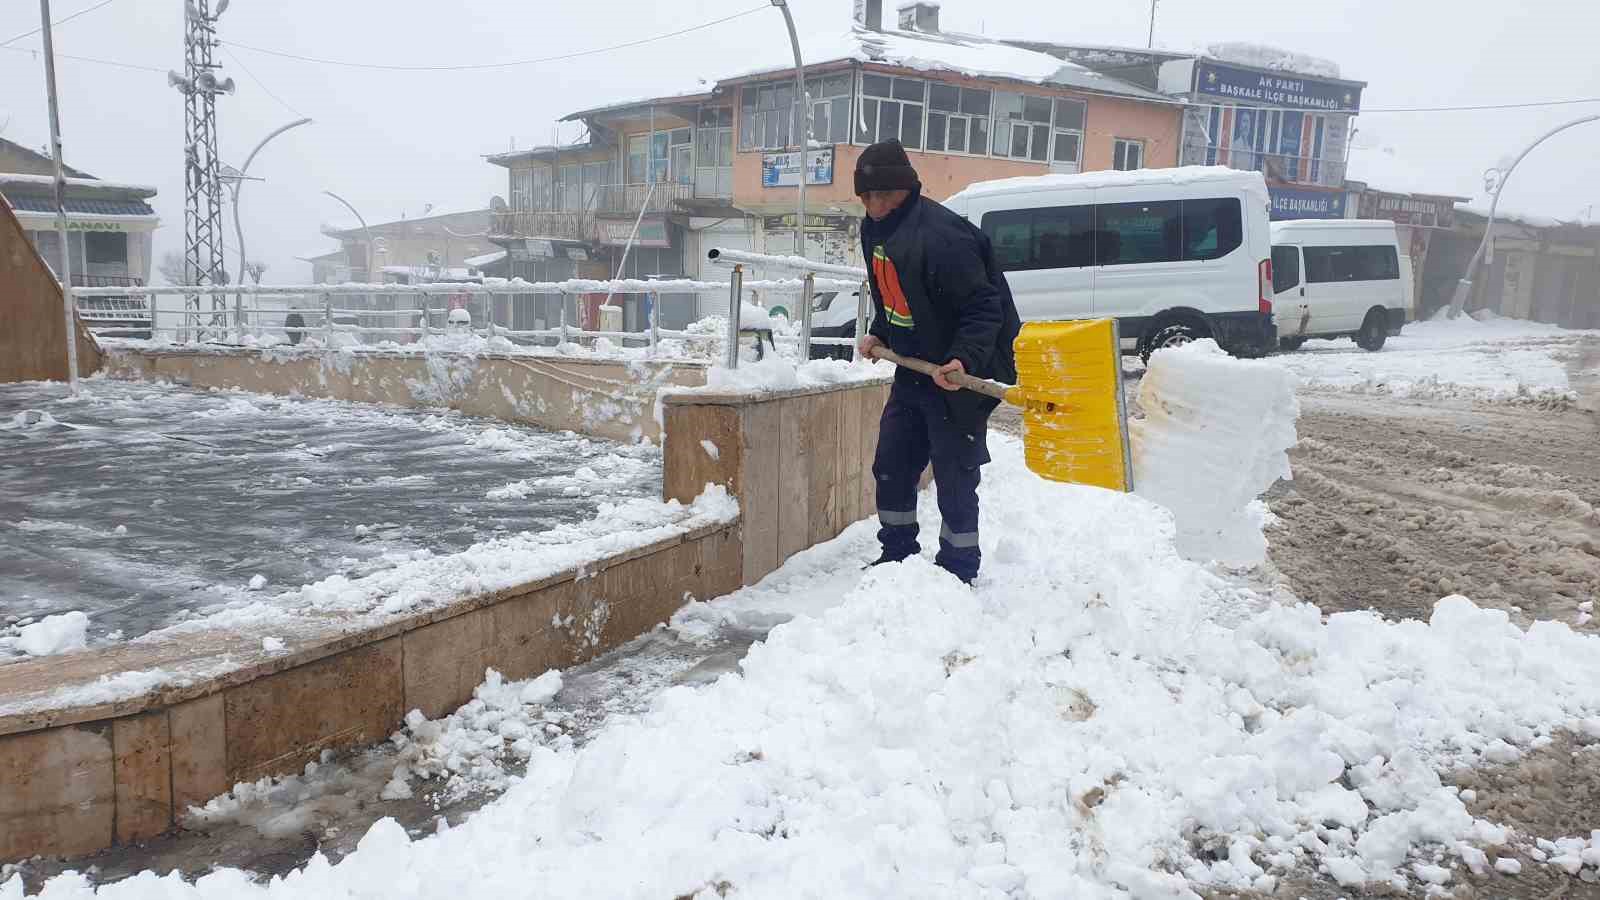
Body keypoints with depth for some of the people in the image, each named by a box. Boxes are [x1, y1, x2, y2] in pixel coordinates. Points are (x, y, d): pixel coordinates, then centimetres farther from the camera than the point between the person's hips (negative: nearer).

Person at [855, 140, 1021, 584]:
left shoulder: (942, 235, -24)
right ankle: (897, 555, 30)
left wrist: (965, 359, -38)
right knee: (891, 467, 14)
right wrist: (878, 334, 7)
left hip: (957, 376, -9)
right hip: (913, 371, 9)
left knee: (954, 479, -2)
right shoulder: (876, 230, 5)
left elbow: (984, 308, -26)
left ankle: (959, 573, 12)